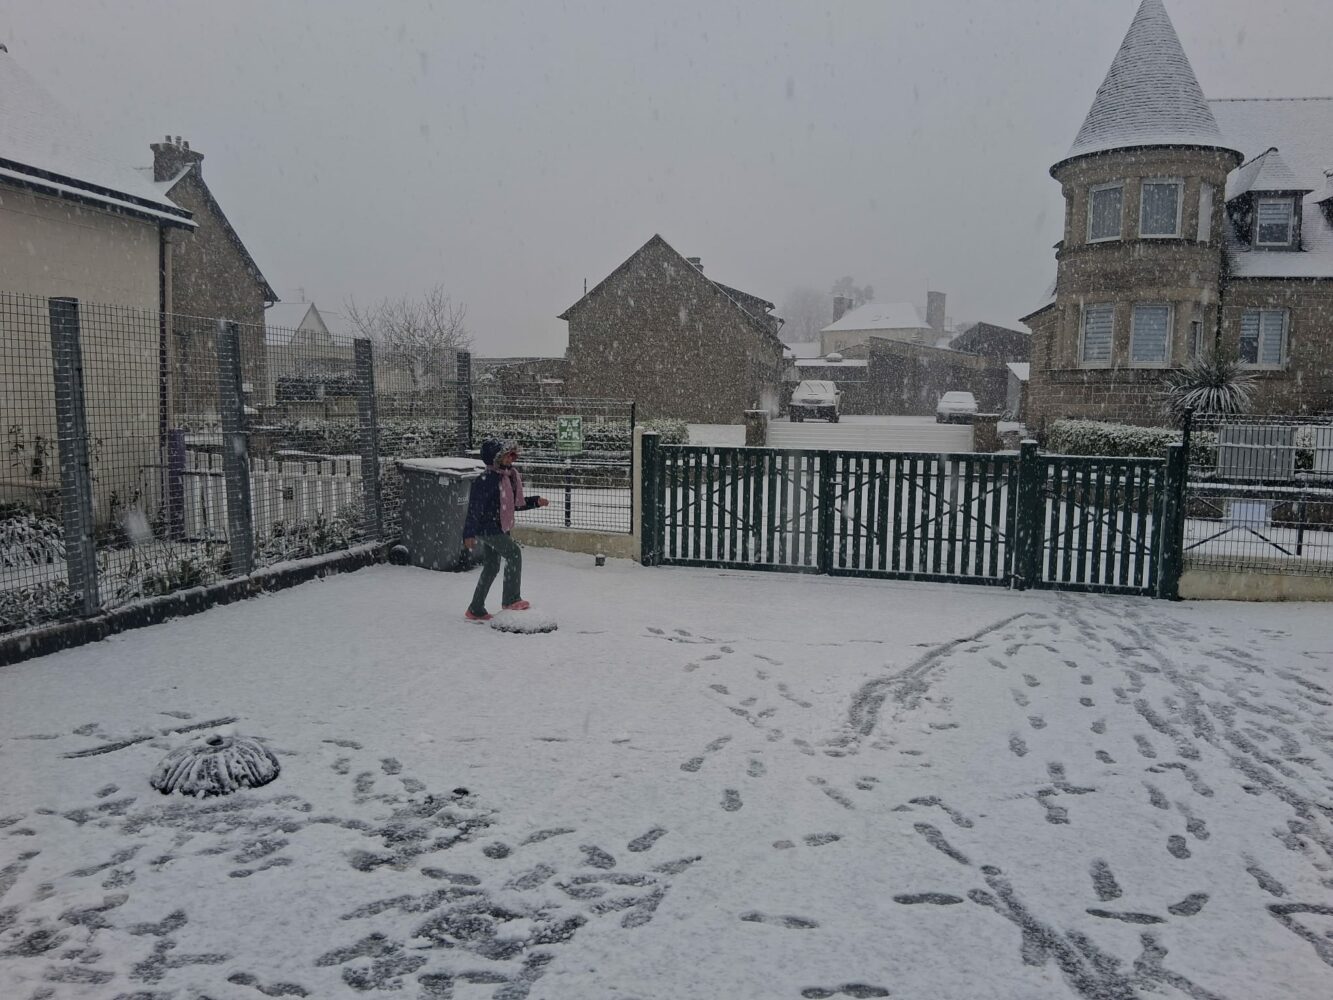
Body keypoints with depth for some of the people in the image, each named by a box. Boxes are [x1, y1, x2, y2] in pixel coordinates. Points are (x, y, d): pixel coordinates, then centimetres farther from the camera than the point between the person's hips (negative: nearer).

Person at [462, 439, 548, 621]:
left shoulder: (510, 476, 9)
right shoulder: (485, 480, -18)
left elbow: (515, 503, 22)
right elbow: (474, 507, -19)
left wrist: (536, 501, 14)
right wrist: (469, 533, -22)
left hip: (500, 528, 9)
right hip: (487, 528, -9)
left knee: (491, 568, 13)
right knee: (514, 553, -20)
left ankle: (476, 610, 23)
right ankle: (511, 599, -13)